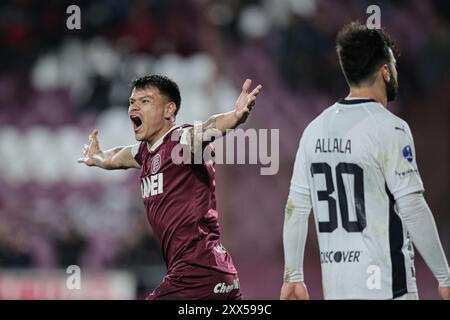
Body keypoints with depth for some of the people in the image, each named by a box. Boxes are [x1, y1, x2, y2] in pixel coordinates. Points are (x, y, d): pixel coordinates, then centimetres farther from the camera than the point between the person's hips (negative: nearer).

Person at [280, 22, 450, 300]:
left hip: (335, 286, 7)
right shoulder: (389, 129, -10)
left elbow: (296, 208, 10)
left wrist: (293, 277, 16)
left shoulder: (315, 129, 9)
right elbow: (413, 209, -13)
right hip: (385, 287, -7)